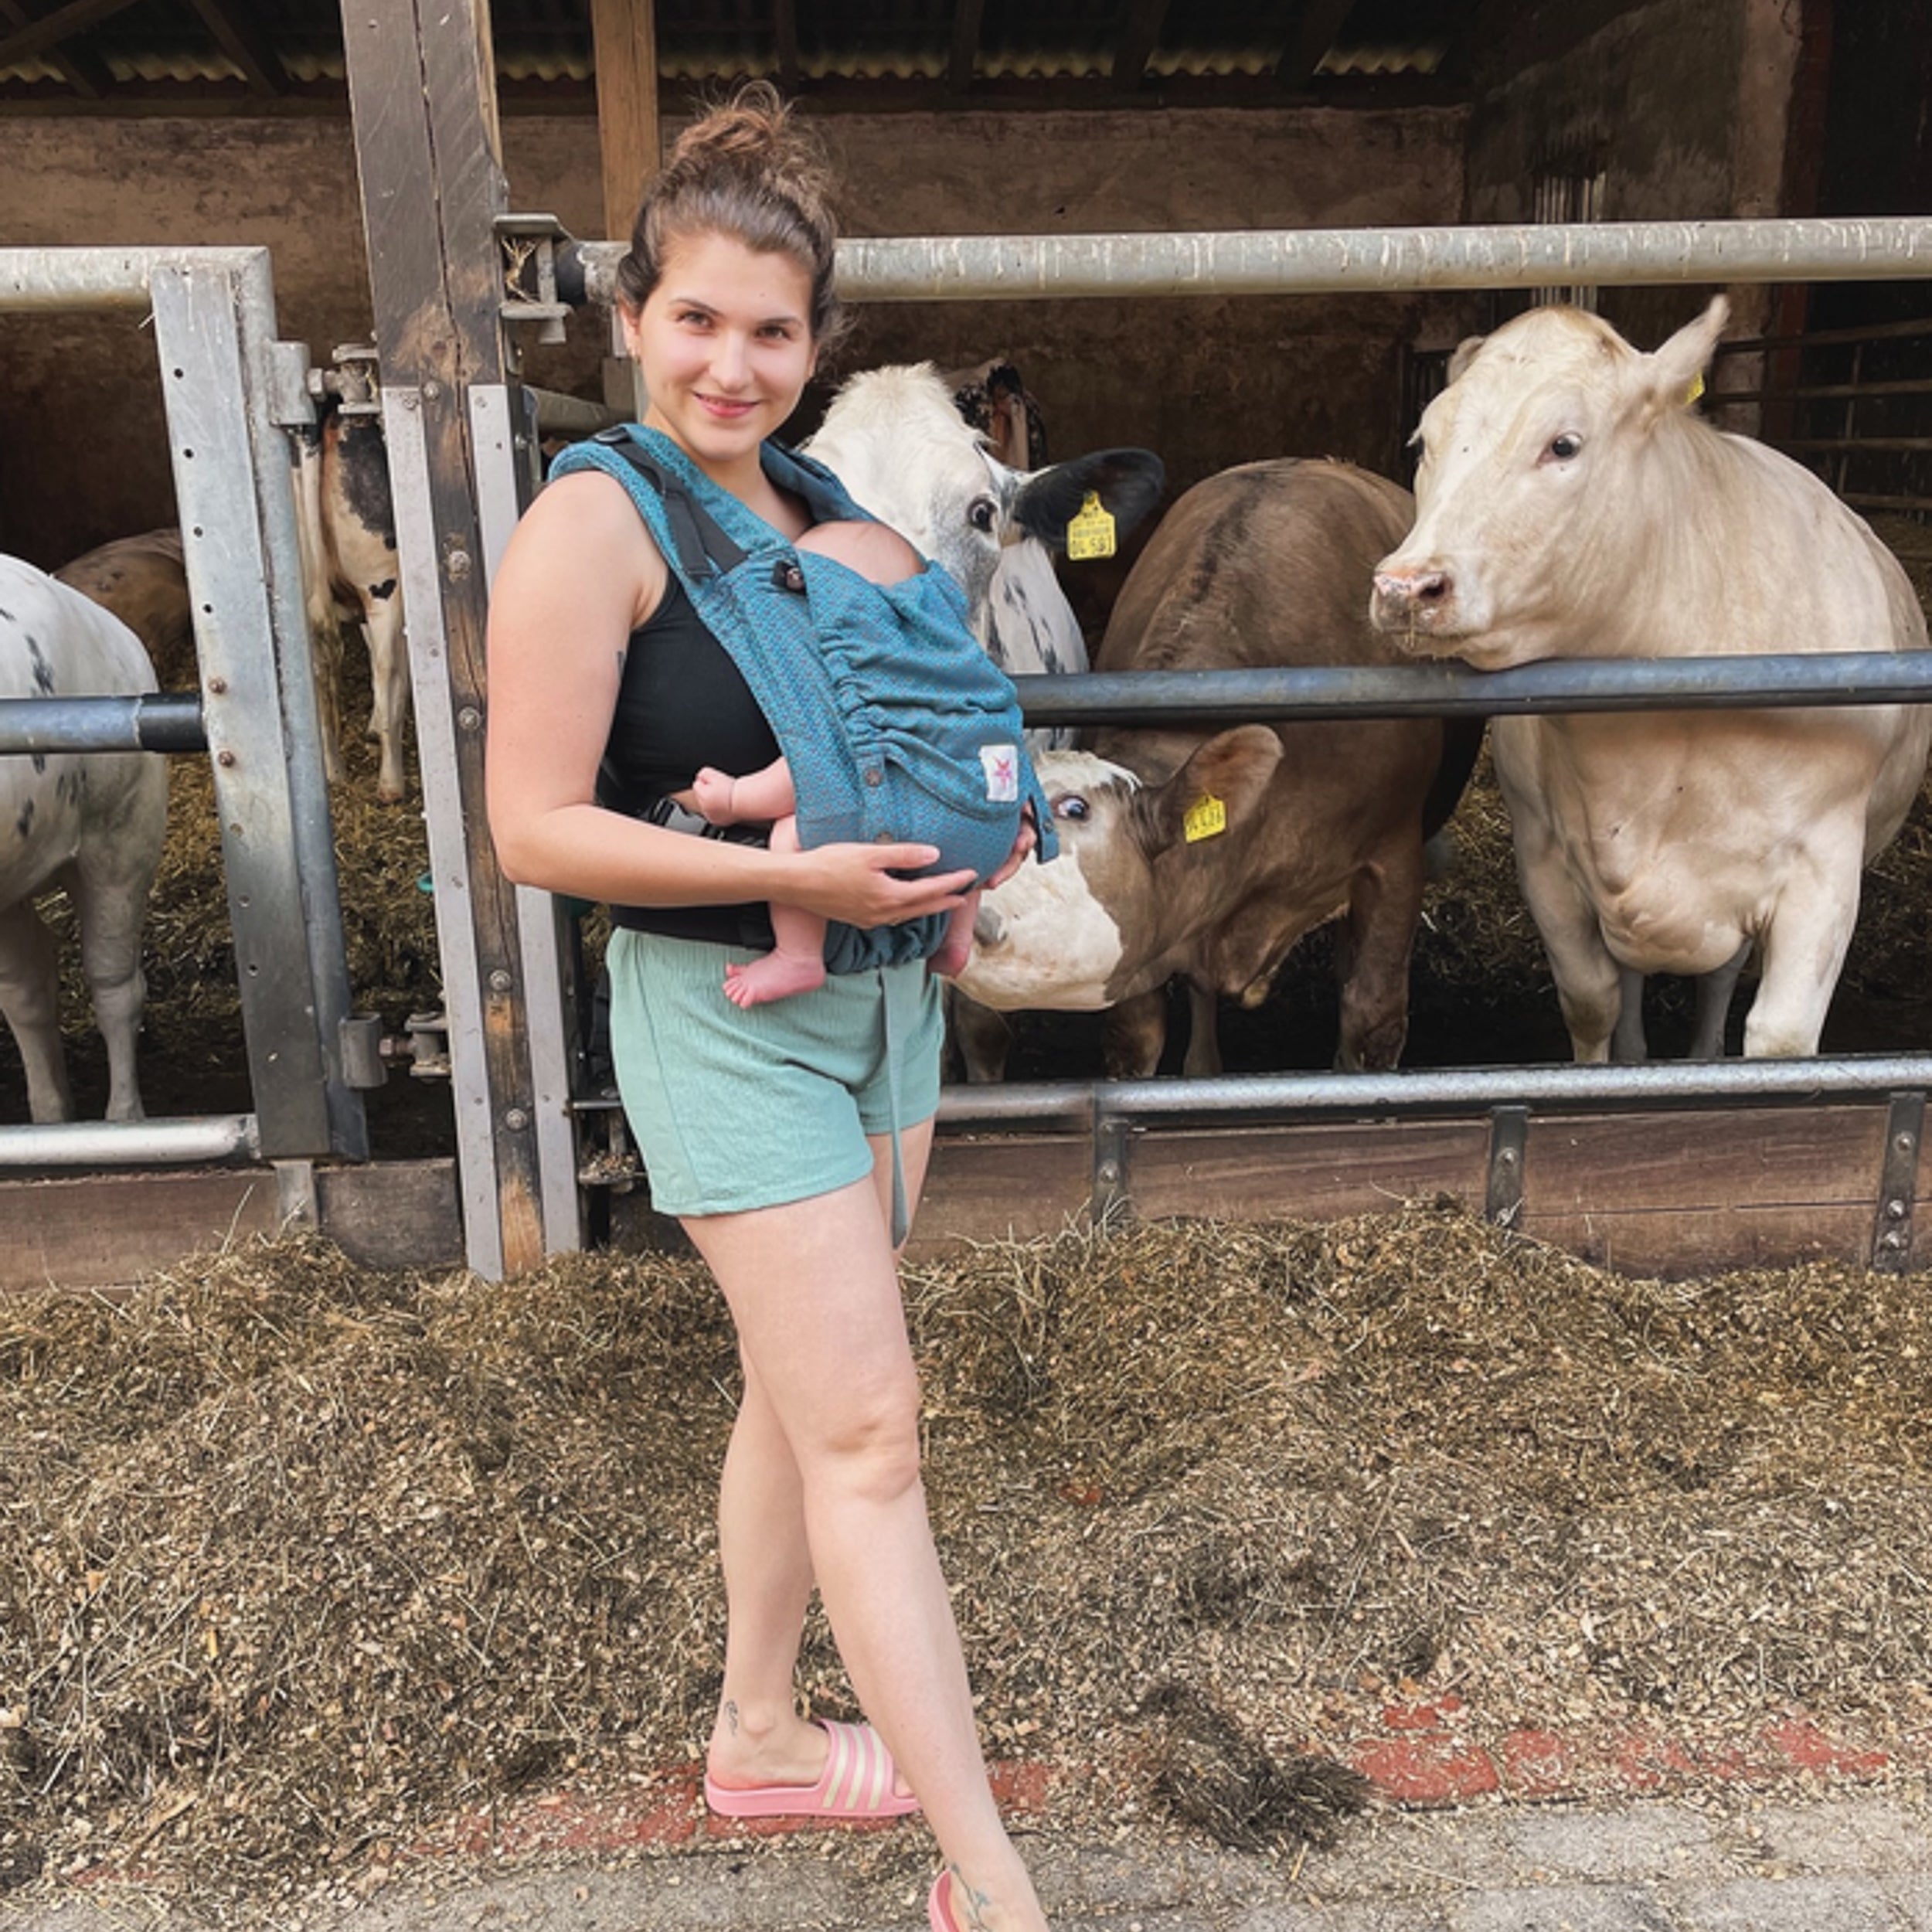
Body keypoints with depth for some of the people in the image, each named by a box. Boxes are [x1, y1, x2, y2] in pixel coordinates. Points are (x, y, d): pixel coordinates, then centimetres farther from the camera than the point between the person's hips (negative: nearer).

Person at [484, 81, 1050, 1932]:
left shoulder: (816, 508, 10)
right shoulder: (592, 526, -13)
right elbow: (534, 829, -18)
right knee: (864, 1427, -5)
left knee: (799, 1392, 17)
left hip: (880, 988, 8)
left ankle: (758, 1737, 37)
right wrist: (792, 877, -23)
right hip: (724, 1015, -8)